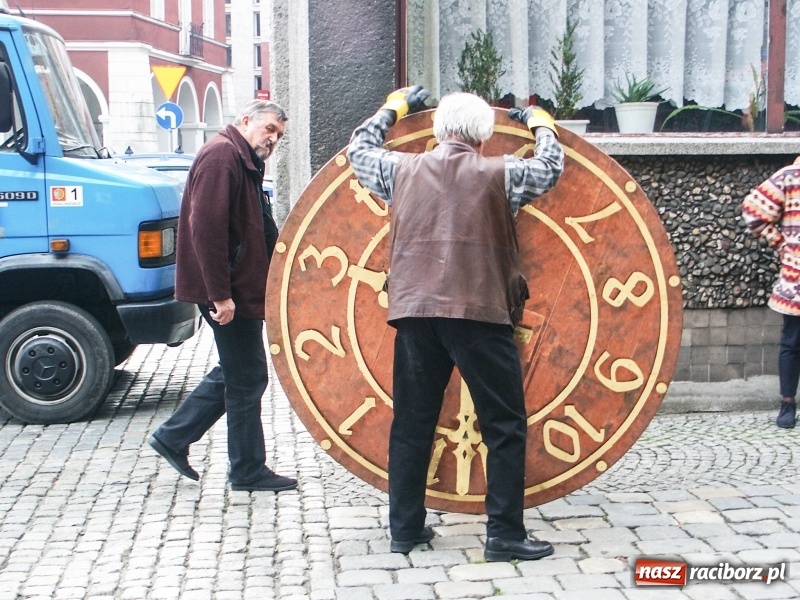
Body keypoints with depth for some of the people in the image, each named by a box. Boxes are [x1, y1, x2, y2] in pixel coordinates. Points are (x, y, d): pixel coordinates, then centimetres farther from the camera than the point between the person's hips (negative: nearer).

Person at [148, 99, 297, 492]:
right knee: (247, 377, -1)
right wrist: (220, 294, -25)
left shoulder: (244, 162, 19)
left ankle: (173, 438, 25)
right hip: (228, 292, -11)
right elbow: (206, 227, -24)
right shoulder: (222, 155, -14)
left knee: (234, 373, 18)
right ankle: (248, 471, 10)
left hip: (238, 289, 11)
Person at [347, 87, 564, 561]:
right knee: (505, 425, 5)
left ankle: (405, 529, 19)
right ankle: (505, 534, 5)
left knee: (412, 423, 12)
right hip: (480, 313, -3)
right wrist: (540, 124, 37)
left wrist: (395, 106, 42)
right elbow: (551, 167, 19)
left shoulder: (402, 170, 9)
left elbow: (360, 148, 28)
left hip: (415, 312, 4)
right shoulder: (499, 174, 2)